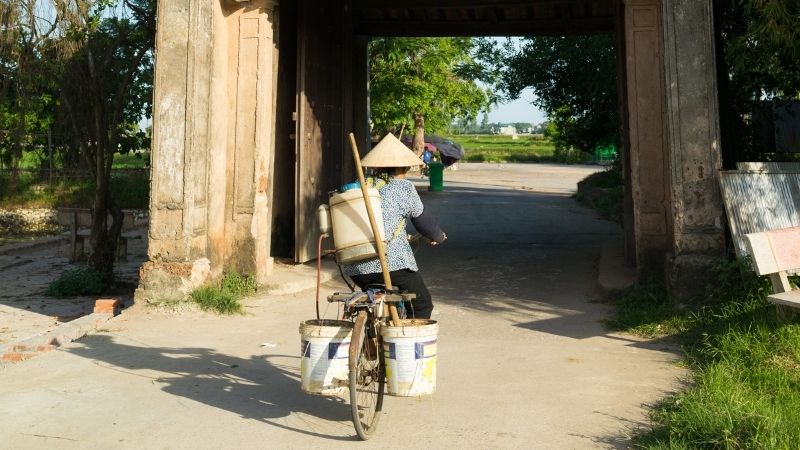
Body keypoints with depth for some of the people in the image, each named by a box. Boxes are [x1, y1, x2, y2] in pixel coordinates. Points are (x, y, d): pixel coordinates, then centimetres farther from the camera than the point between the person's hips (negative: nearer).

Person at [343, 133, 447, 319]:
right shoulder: (403, 187, 1)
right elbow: (424, 221, 8)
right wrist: (438, 237, 28)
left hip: (355, 268, 6)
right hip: (393, 263, -6)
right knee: (421, 304, 12)